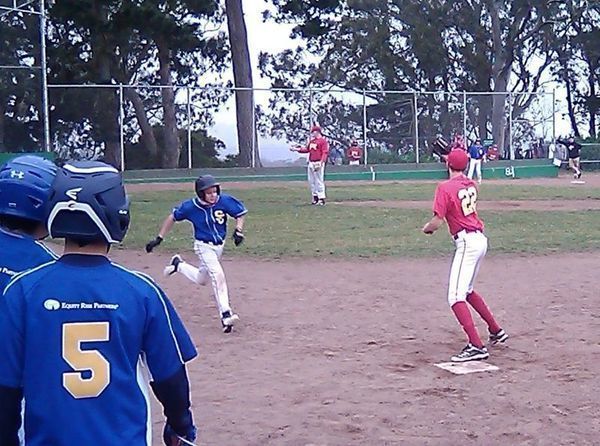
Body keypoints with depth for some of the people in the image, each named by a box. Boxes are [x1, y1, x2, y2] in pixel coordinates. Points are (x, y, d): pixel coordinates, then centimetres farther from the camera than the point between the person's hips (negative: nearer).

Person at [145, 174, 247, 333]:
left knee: (201, 280, 19)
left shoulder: (224, 201, -18)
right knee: (218, 275, -23)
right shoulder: (191, 207, -20)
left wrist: (238, 231, -20)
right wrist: (159, 238, -7)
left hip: (219, 246, 4)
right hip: (204, 247, -4)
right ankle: (225, 314, -23)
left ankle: (178, 265, 43)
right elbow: (172, 217, -6)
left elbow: (240, 213, -4)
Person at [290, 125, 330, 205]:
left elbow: (325, 153, -14)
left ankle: (321, 198, -7)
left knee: (319, 181, -9)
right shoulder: (312, 141, 18)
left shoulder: (323, 141, -8)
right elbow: (307, 149, 24)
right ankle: (315, 197, 21)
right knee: (311, 181, 12)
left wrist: (321, 163, -24)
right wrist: (297, 149, 14)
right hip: (311, 163, 9)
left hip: (318, 163, -9)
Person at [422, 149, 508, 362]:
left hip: (466, 243, -9)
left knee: (455, 297, -11)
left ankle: (476, 346, -21)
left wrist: (426, 228, 6)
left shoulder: (445, 187, -13)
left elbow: (436, 223, -14)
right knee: (466, 290, 25)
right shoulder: (471, 185, 9)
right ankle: (496, 331, 32)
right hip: (480, 239, 9)